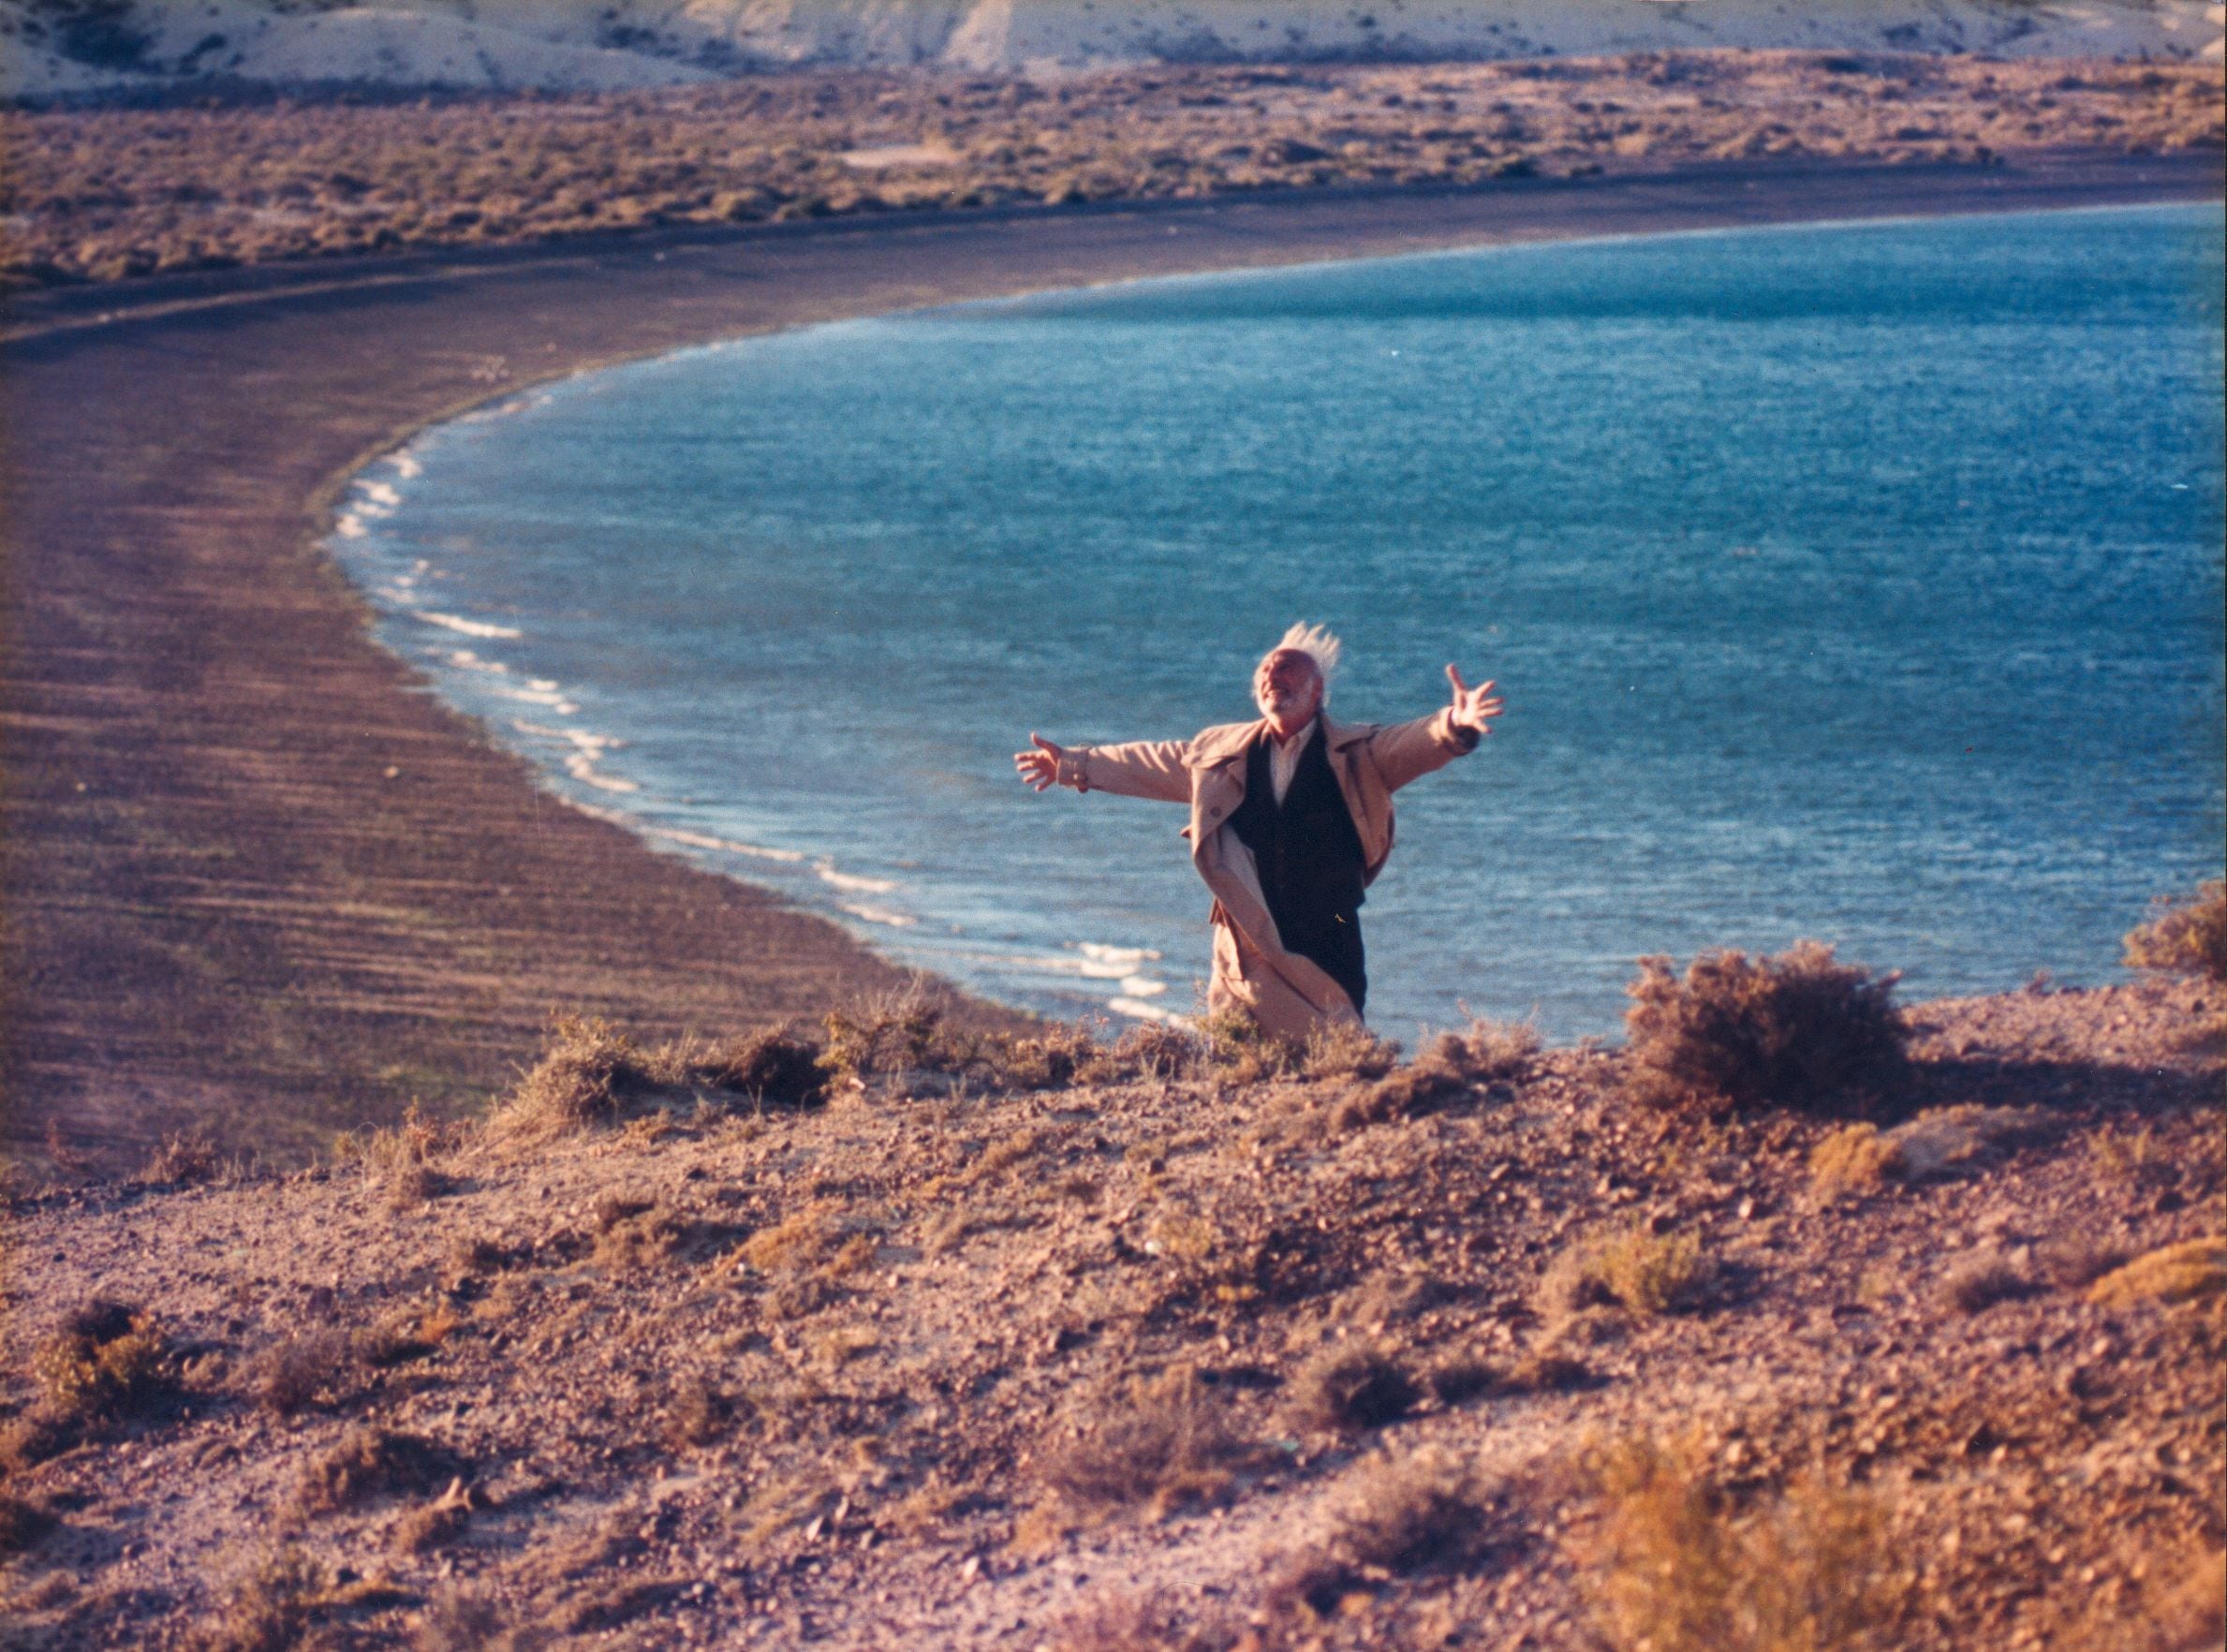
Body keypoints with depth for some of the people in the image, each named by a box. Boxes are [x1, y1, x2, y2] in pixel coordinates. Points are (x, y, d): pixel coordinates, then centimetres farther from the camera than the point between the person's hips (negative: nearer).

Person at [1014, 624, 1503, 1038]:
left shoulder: (1354, 756, -2)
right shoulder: (1221, 752, 9)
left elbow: (1412, 744, -19)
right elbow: (1147, 763, 23)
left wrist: (1453, 727, -41)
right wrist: (1074, 766, 32)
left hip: (1325, 963, -3)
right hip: (1242, 957, 3)